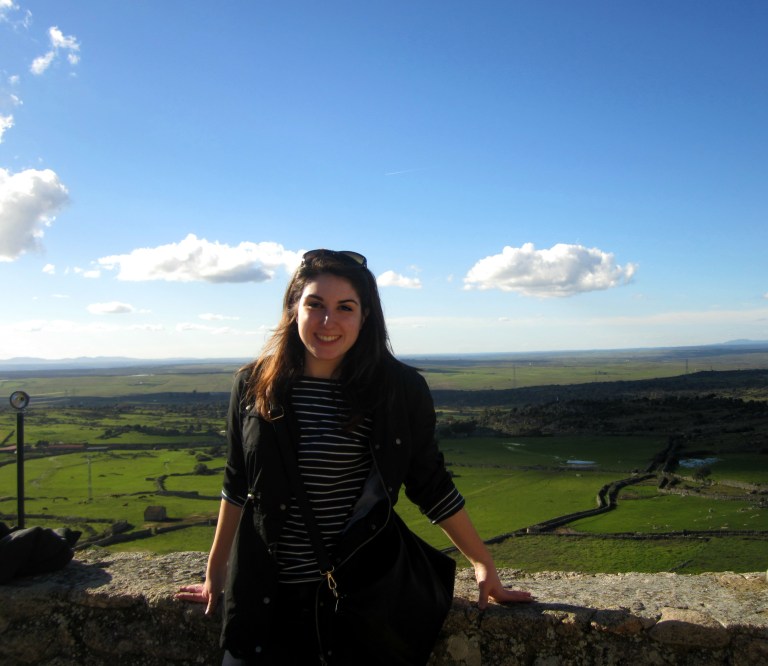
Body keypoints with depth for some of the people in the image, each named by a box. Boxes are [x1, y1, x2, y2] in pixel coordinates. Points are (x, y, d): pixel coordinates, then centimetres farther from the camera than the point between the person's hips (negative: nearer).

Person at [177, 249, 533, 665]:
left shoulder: (400, 389, -10)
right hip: (264, 598, 3)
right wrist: (215, 570, 16)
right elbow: (238, 484, 9)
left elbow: (430, 483, 0)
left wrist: (484, 563, 4)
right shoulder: (254, 385, -3)